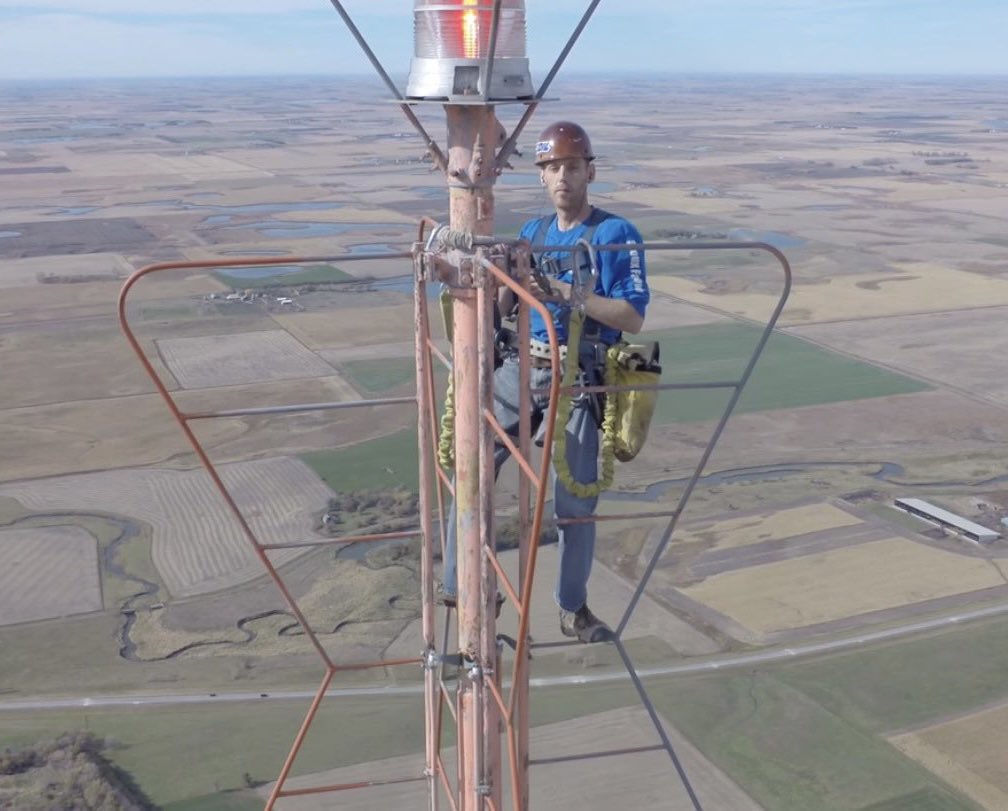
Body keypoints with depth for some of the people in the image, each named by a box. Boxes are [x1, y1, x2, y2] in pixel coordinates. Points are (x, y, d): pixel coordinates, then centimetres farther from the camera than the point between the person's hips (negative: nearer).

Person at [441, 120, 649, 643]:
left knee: (575, 504, 0)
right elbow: (498, 305, 17)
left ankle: (573, 609, 20)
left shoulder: (616, 235, -4)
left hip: (576, 380, -5)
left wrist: (567, 292, -22)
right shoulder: (532, 233, 13)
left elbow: (633, 318, -13)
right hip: (519, 368, 5)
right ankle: (459, 584, 14)